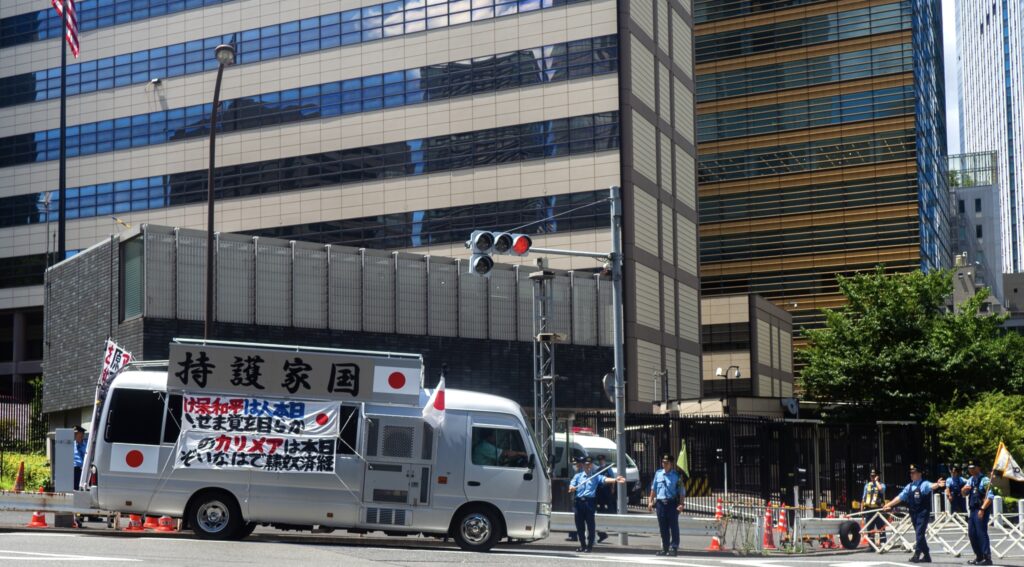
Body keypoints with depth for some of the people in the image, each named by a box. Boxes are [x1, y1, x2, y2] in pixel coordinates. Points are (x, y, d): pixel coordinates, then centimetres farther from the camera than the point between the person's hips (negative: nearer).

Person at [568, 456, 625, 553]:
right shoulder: (578, 476, 15)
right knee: (579, 525, 6)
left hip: (589, 502, -2)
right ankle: (582, 545, 18)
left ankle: (589, 546, 4)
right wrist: (572, 488, -18)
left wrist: (615, 480, -29)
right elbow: (571, 488, 8)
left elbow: (605, 479, -9)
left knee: (590, 525, -4)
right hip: (579, 501, 2)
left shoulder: (595, 476, 9)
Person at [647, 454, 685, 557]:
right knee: (663, 527, 8)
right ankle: (665, 548, 16)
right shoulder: (658, 473, 11)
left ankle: (674, 548, 0)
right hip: (660, 502, 4)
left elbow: (681, 491, -3)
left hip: (672, 503, -4)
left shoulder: (676, 475, -1)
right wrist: (651, 501, 12)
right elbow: (653, 488, 17)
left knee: (673, 526, -4)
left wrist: (681, 504, -13)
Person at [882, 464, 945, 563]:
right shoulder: (909, 487, 14)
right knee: (919, 534, 10)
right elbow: (900, 497, 22)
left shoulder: (924, 484, -5)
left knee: (919, 533, -12)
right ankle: (926, 556, 17)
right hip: (913, 513, 7)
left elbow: (931, 486, -27)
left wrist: (937, 485, -50)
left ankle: (917, 555, -9)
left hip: (923, 512, -7)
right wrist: (888, 505, 24)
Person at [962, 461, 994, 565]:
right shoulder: (970, 480, 16)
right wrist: (964, 489, -5)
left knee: (981, 533, -11)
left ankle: (987, 558, -9)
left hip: (982, 510, -8)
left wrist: (982, 509, -23)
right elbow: (964, 493, 19)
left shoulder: (984, 480, -10)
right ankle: (979, 557, 18)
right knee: (972, 534, 9)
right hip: (972, 510, 8)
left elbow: (990, 497, -16)